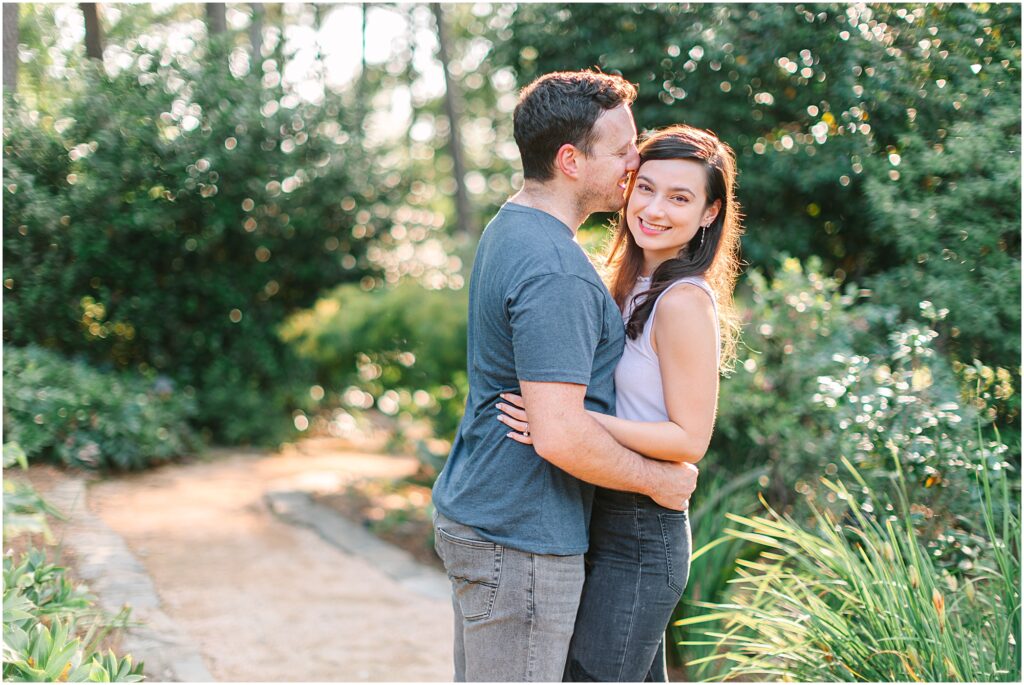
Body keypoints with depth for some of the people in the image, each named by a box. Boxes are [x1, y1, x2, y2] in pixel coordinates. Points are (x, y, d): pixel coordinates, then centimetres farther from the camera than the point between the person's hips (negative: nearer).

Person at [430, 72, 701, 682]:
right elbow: (561, 436, -28)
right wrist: (659, 480, -12)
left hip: (473, 512, 10)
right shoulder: (554, 274, -24)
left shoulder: (508, 228, 10)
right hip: (520, 540, -10)